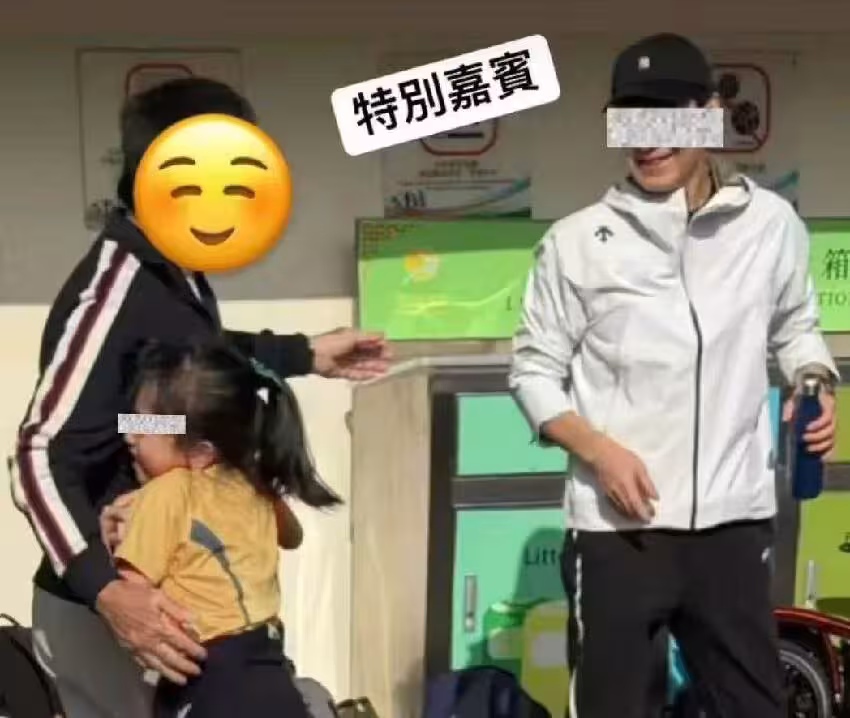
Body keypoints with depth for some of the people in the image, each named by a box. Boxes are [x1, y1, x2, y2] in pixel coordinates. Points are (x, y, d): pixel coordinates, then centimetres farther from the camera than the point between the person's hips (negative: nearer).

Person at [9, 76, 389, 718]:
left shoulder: (174, 272, 4)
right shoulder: (114, 293, -25)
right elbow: (42, 459, -27)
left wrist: (305, 355, 25)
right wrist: (108, 591, -37)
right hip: (107, 613, -9)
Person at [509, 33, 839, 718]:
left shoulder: (772, 223, 2)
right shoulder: (577, 241, -4)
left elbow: (795, 327, 18)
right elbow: (534, 371, 1)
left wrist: (817, 386, -3)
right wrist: (599, 449, -14)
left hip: (735, 520, 2)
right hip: (618, 528, -2)